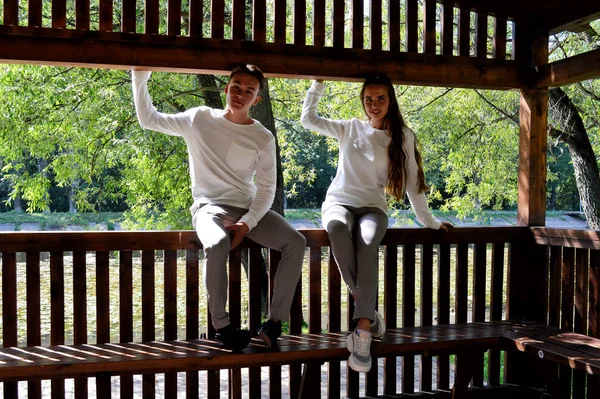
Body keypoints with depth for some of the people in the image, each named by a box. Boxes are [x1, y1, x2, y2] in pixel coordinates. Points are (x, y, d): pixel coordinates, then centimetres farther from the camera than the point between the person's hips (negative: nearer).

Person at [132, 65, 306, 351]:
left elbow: (266, 189, 0)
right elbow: (148, 119, 7)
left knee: (296, 242, -20)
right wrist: (140, 79, -2)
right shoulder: (199, 119, 3)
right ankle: (221, 325, -20)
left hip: (249, 209, 3)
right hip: (210, 207, -3)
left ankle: (274, 321, -12)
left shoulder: (263, 138, 4)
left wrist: (247, 223, -14)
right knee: (217, 245, -37)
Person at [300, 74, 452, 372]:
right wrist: (318, 83, 8)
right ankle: (369, 310, -28)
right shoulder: (350, 128, 11)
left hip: (373, 207, -1)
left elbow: (412, 181, 8)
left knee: (367, 245, -37)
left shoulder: (402, 137, 6)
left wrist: (429, 221, 7)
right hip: (339, 201, 1)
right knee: (338, 229, -38)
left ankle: (363, 333, -40)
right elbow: (307, 119, 11)